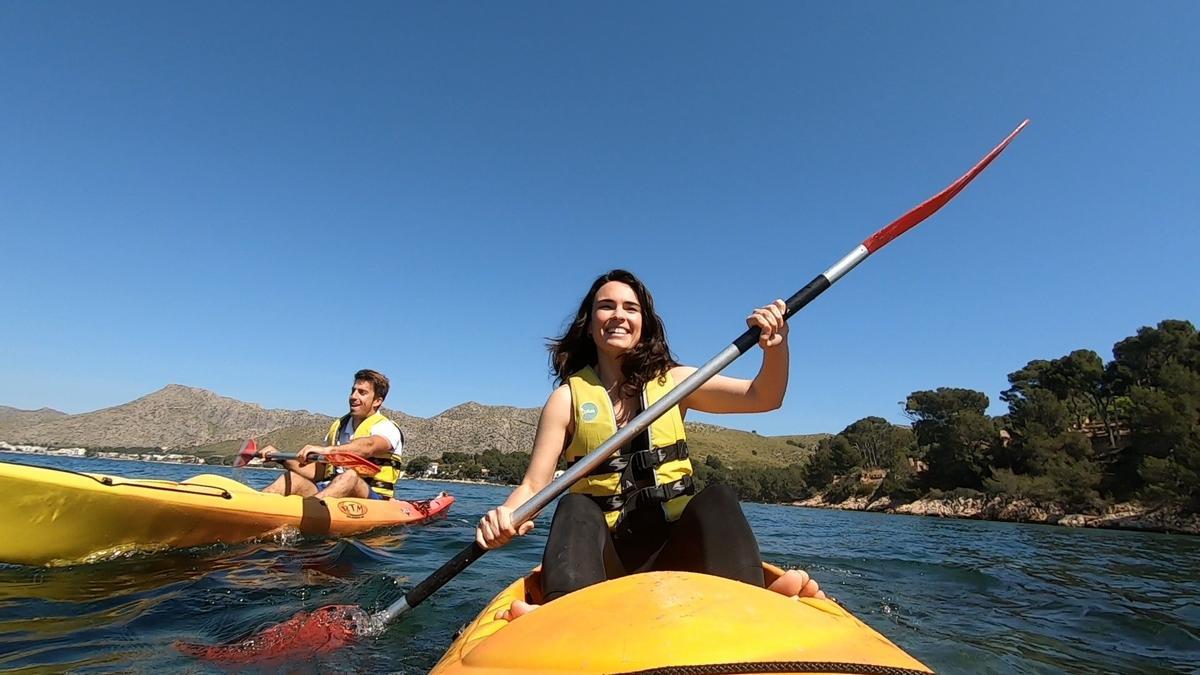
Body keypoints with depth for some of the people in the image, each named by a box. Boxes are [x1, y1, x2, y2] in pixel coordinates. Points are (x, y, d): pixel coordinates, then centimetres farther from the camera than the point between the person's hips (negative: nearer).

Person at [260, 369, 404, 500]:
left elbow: (368, 446, -28)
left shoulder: (387, 428, -2)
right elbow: (317, 473, 14)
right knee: (293, 477, -12)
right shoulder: (338, 426, 19)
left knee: (351, 475, -35)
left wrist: (328, 450, -42)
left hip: (372, 498, -6)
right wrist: (281, 458, 2)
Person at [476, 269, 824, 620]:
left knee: (717, 497, -25)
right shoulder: (568, 398, 2)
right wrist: (505, 515, -24)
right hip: (603, 553, -1)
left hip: (675, 547, 1)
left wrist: (776, 346, -21)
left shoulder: (674, 381, 7)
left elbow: (763, 398, -1)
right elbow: (533, 486, -2)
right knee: (574, 507, -28)